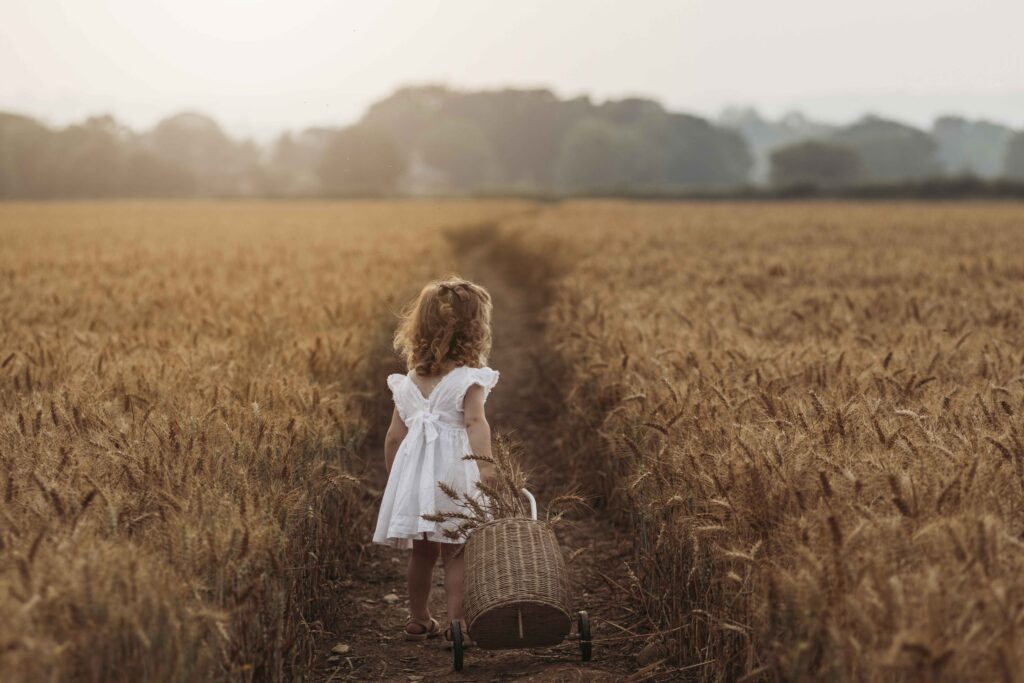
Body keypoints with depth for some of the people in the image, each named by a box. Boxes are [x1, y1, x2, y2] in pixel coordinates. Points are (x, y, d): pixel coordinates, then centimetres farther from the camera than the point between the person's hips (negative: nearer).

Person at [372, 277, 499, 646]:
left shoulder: (409, 382, 9)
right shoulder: (469, 379, -8)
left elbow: (394, 437, 10)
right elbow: (475, 423, -25)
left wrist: (395, 481, 21)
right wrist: (485, 466, -35)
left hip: (414, 477, 5)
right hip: (453, 476, -5)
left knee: (422, 553, 17)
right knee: (456, 555, 2)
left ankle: (419, 620, 28)